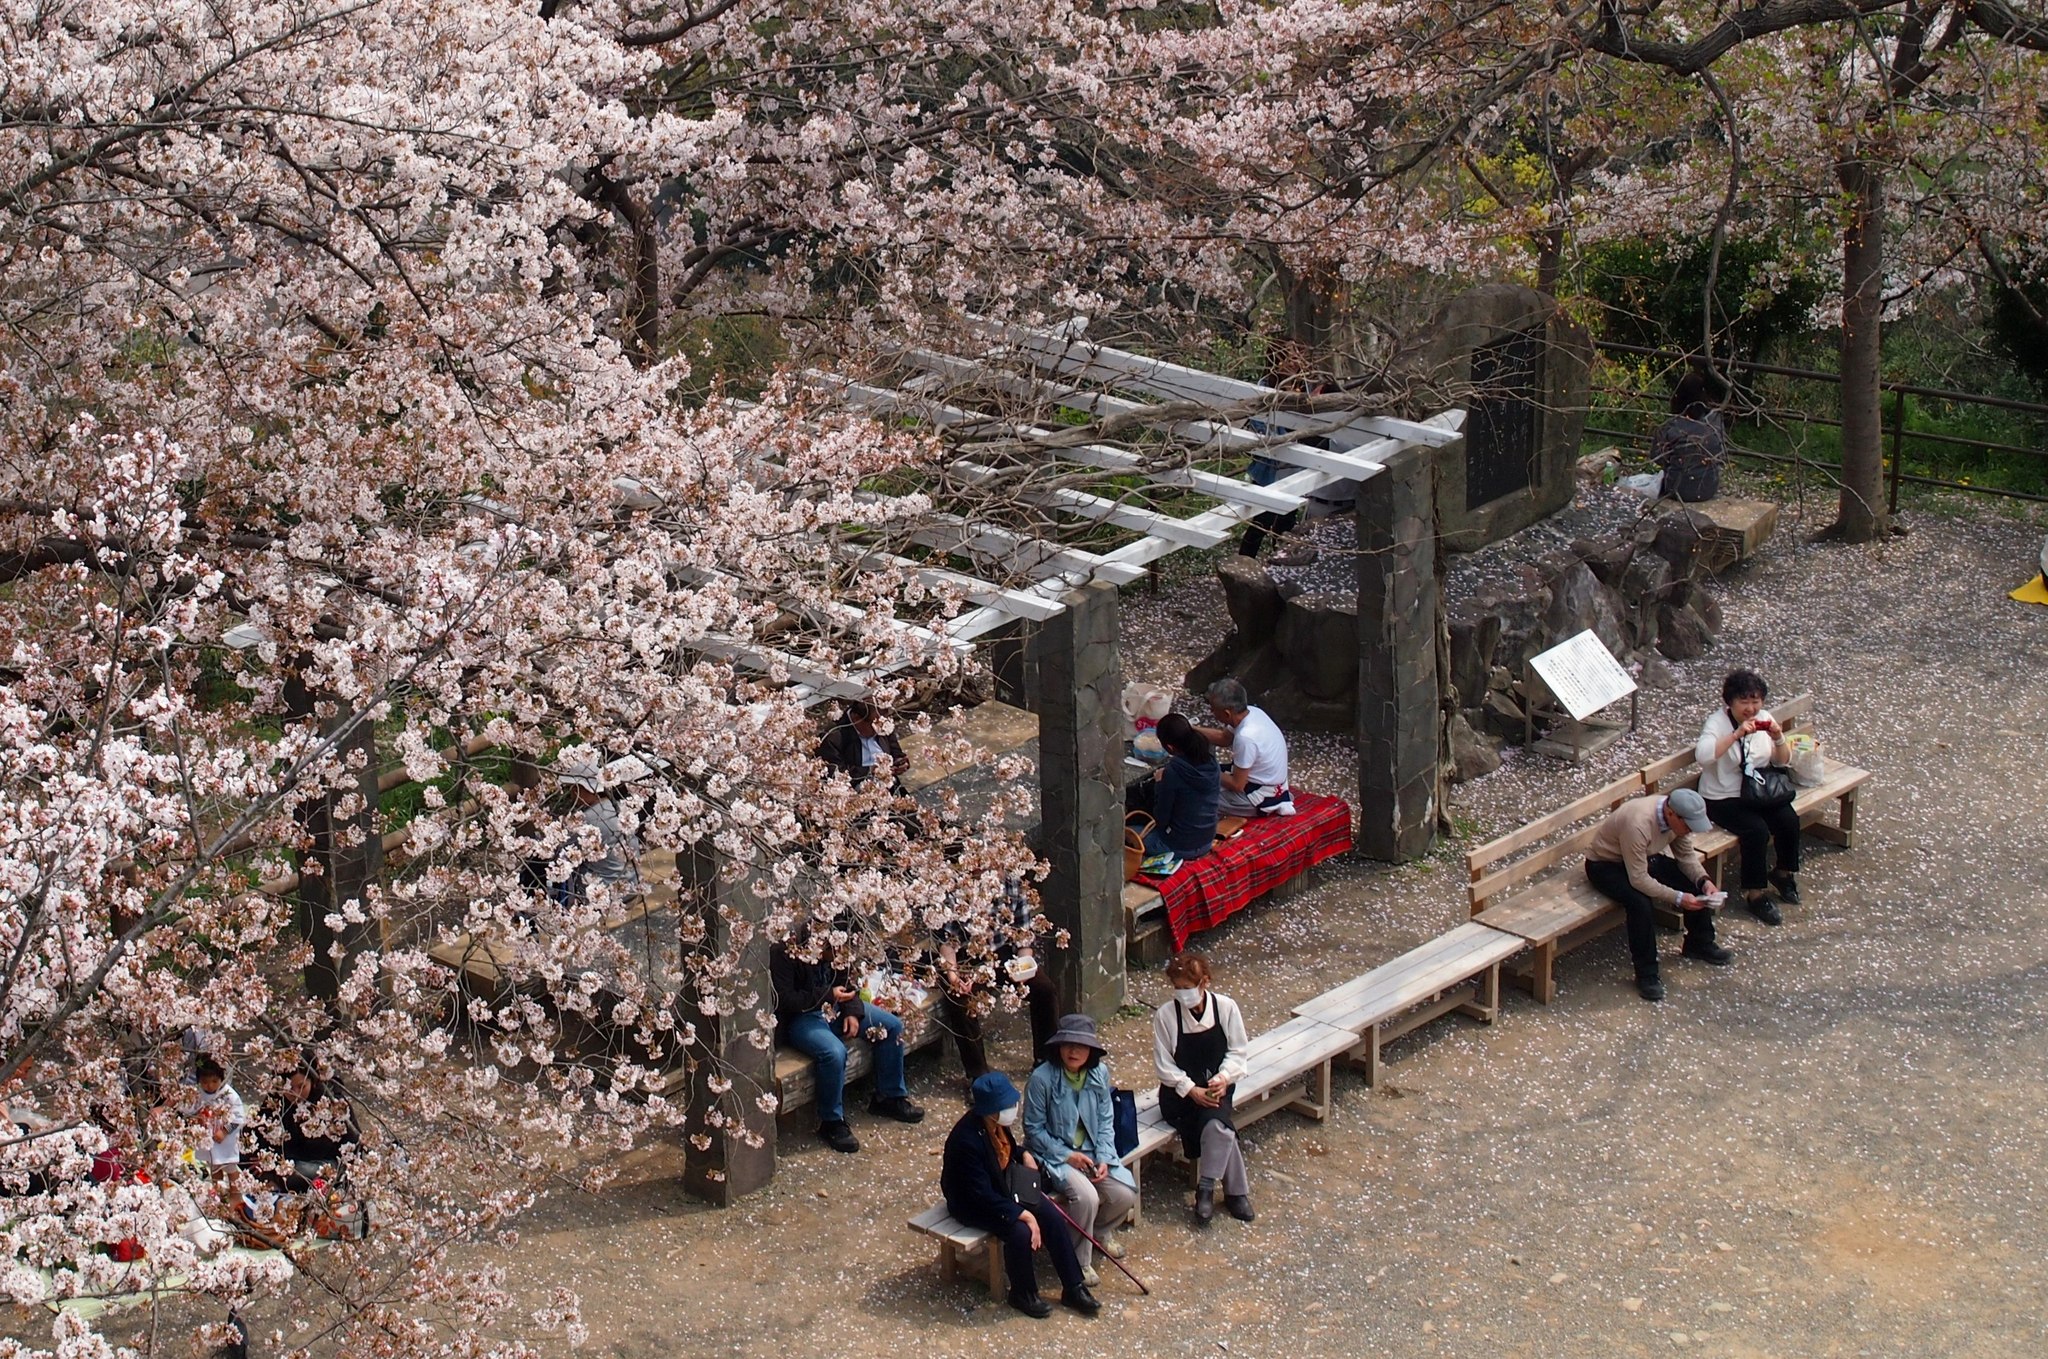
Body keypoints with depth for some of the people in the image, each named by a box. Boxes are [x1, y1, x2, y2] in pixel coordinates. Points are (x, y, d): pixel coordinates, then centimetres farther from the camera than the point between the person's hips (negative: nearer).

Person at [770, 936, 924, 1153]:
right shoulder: (784, 954, -23)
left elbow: (844, 980, 13)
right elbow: (784, 999, -24)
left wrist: (852, 1011, -4)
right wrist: (828, 995, -23)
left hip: (834, 1007, 8)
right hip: (801, 1017, -8)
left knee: (893, 1026, 1)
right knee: (834, 1052, -36)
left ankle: (889, 1097, 15)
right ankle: (831, 1122, -16)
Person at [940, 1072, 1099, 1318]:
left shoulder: (996, 1124, -9)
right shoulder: (967, 1140, -34)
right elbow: (983, 1196, -30)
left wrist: (1024, 1155, -2)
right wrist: (1022, 1214, -29)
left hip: (1004, 1187, 8)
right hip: (971, 1204, -8)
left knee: (1051, 1217, -8)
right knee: (1020, 1232, -28)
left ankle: (1073, 1288, 3)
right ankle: (1023, 1295, -2)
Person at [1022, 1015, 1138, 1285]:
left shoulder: (1100, 1074, -4)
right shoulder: (1042, 1078, -20)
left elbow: (1105, 1120, 5)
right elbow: (1033, 1128, -12)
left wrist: (1104, 1158, -9)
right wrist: (1067, 1156, -16)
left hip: (1090, 1152, 5)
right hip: (1054, 1154, -5)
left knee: (1125, 1194, -12)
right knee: (1086, 1197, -29)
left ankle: (1099, 1231, 23)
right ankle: (1080, 1262, -5)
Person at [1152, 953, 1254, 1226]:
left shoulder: (1226, 1008, -5)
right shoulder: (1165, 1015, -10)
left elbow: (1237, 1052, 2)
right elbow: (1164, 1065, -7)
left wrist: (1224, 1078, -16)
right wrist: (1191, 1090, -18)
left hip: (1216, 1087, 2)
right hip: (1179, 1091, -2)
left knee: (1215, 1124, -32)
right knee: (1222, 1131, -27)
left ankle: (1206, 1188, -16)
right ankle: (1237, 1191, -11)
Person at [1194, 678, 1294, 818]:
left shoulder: (1246, 738, -34)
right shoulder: (1252, 712, -8)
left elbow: (1237, 785, -24)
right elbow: (1223, 737, 11)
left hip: (1261, 797, -9)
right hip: (1271, 782, 9)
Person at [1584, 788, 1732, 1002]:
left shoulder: (1678, 817, -15)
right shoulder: (1638, 824, -39)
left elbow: (1686, 856, 0)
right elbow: (1638, 879, -35)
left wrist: (1704, 880, -17)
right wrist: (1678, 898, -35)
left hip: (1647, 858, 8)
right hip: (1606, 865, -8)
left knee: (1698, 886, -4)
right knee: (1641, 903, -33)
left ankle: (1700, 944, 19)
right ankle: (1646, 974, -19)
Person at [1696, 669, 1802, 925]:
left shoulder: (1764, 719, 3)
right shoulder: (1717, 722, -15)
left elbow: (1782, 761, 7)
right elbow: (1702, 755, -34)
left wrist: (1779, 739, -14)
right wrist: (1736, 735, -38)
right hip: (1723, 798, -6)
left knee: (1789, 819, -17)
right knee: (1757, 829, -28)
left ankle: (1783, 873, 9)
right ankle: (1755, 893, -15)